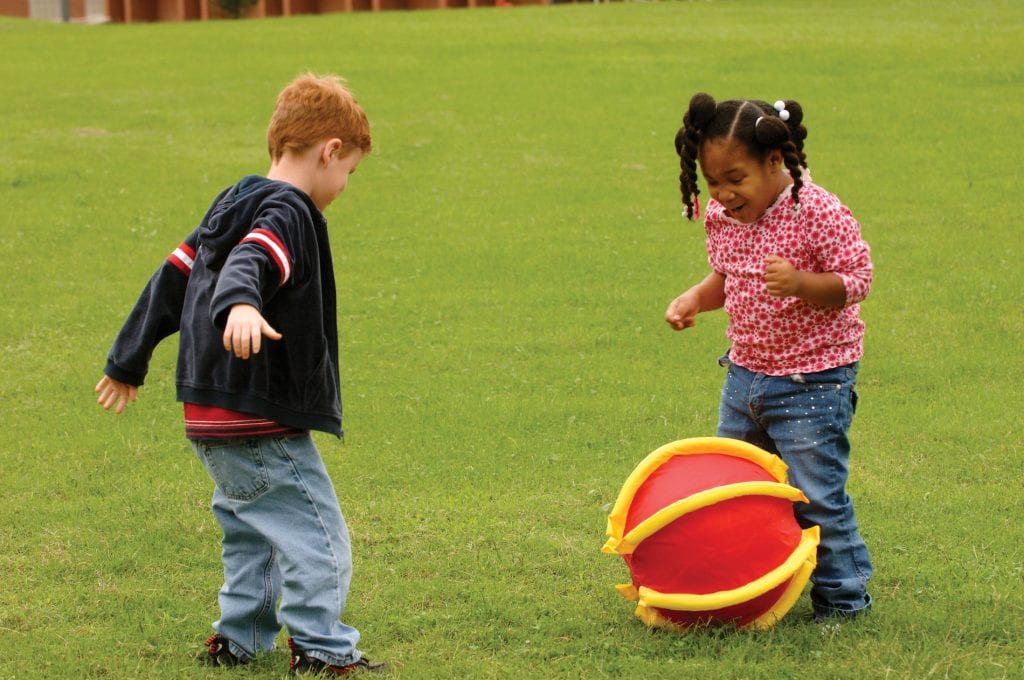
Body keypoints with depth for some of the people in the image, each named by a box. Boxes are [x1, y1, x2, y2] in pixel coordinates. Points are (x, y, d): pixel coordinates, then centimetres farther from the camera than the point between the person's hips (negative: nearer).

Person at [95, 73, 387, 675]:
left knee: (254, 531, 24)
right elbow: (249, 260, -35)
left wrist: (129, 362, 28)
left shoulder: (232, 205, 15)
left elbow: (173, 278, 20)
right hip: (262, 424, -10)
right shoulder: (289, 213, -13)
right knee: (319, 539, -4)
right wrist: (241, 304, -57)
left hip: (212, 423, 10)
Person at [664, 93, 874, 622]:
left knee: (815, 494, -5)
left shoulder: (820, 214, -18)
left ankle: (843, 594, 11)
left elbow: (856, 279, -18)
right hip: (746, 374, 7)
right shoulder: (721, 217, 2)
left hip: (812, 381, -7)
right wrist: (696, 298, -4)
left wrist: (800, 283, -34)